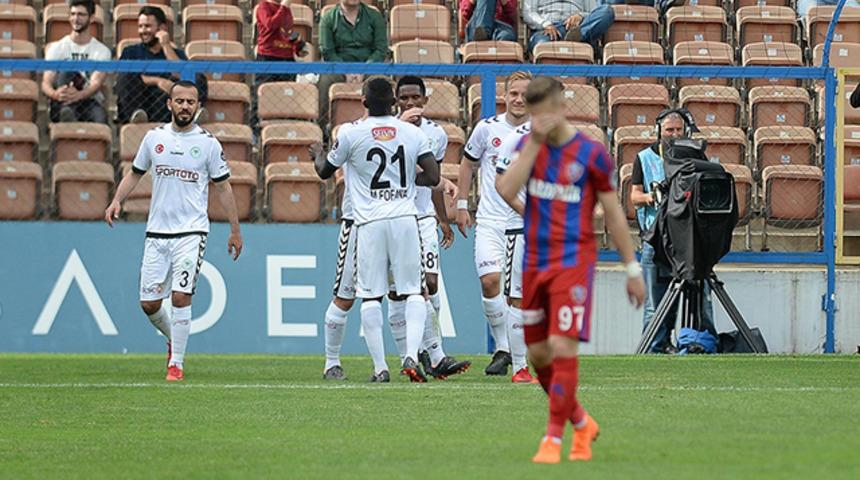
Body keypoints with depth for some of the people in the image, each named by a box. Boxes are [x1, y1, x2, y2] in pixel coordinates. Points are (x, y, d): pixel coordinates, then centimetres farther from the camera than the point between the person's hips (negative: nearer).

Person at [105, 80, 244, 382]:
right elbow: (135, 173, 17)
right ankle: (174, 339, 32)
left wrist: (235, 230, 6)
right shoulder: (154, 137, 6)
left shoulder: (207, 142, 0)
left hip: (191, 232, -3)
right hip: (156, 232, 3)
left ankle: (176, 363, -5)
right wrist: (117, 201, 0)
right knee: (149, 303, 2)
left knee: (180, 297, -16)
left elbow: (223, 187, 6)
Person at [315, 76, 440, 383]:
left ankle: (379, 366, 0)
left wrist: (316, 156, 35)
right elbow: (433, 177, -1)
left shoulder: (350, 134, -3)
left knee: (371, 296, 5)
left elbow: (325, 172, 12)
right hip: (405, 218, 1)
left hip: (369, 222, -1)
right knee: (414, 292, 8)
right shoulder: (413, 133, 2)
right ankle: (411, 356, -10)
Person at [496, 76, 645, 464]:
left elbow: (613, 214, 0)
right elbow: (506, 192, -12)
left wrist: (632, 269, 1)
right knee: (538, 353, 9)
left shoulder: (590, 154, -6)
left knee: (562, 348, -15)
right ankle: (581, 423, 28)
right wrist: (533, 143, -17)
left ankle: (554, 439, -9)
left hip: (573, 264, -5)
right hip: (534, 264, 5)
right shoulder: (527, 146, 6)